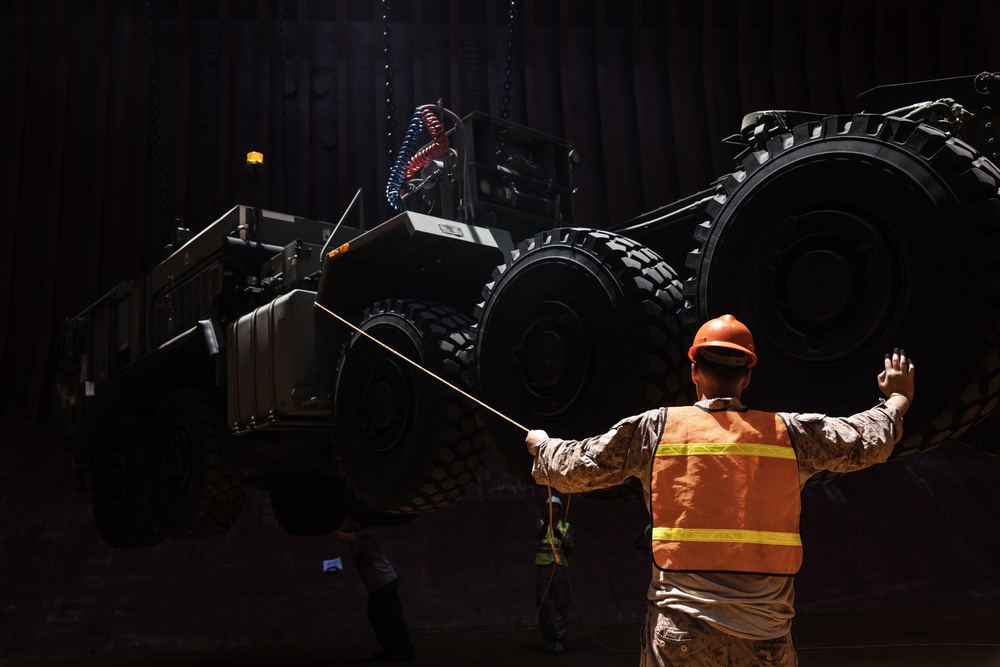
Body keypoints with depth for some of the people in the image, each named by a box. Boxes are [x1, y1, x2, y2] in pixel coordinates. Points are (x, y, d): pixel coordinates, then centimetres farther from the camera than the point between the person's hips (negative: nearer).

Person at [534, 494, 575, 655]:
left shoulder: (566, 527, 7)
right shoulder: (540, 524, 6)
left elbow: (569, 548, -4)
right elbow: (538, 535, -17)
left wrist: (561, 537, -23)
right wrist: (545, 524, -36)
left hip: (561, 568, 0)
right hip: (543, 568, 0)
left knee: (561, 605, -5)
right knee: (544, 605, -1)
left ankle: (559, 641, -2)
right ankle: (549, 639, 9)